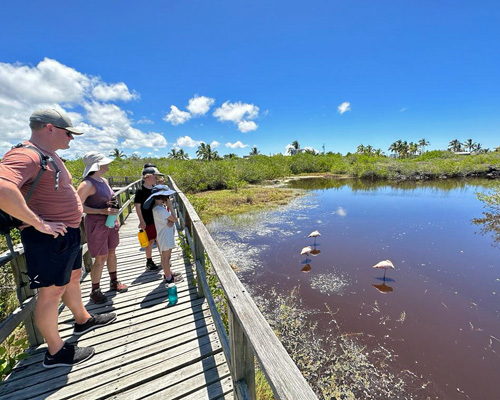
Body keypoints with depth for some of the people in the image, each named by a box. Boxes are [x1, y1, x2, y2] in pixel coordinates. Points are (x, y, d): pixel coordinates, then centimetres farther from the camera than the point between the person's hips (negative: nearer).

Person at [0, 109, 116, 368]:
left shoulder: (51, 156, 12)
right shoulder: (25, 155, -19)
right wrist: (39, 223, -30)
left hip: (69, 233, 10)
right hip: (49, 238, -10)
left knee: (73, 277, 23)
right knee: (52, 291, 5)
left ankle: (83, 320, 45)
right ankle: (56, 352, 24)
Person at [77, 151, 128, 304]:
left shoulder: (104, 181, 8)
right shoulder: (87, 184, -17)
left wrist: (112, 206, 4)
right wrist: (102, 211, -23)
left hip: (110, 221, 8)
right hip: (96, 223, -8)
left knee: (112, 252, 16)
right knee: (101, 258, 1)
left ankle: (114, 282, 32)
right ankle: (95, 290, 20)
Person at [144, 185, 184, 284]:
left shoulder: (158, 207, 6)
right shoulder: (160, 210, -26)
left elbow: (171, 219, 6)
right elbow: (174, 219, -20)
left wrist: (171, 222, -16)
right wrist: (170, 206, -16)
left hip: (167, 236, 9)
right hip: (164, 237, -9)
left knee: (167, 256, 22)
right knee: (165, 257, 5)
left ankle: (168, 273, 37)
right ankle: (169, 278, 18)